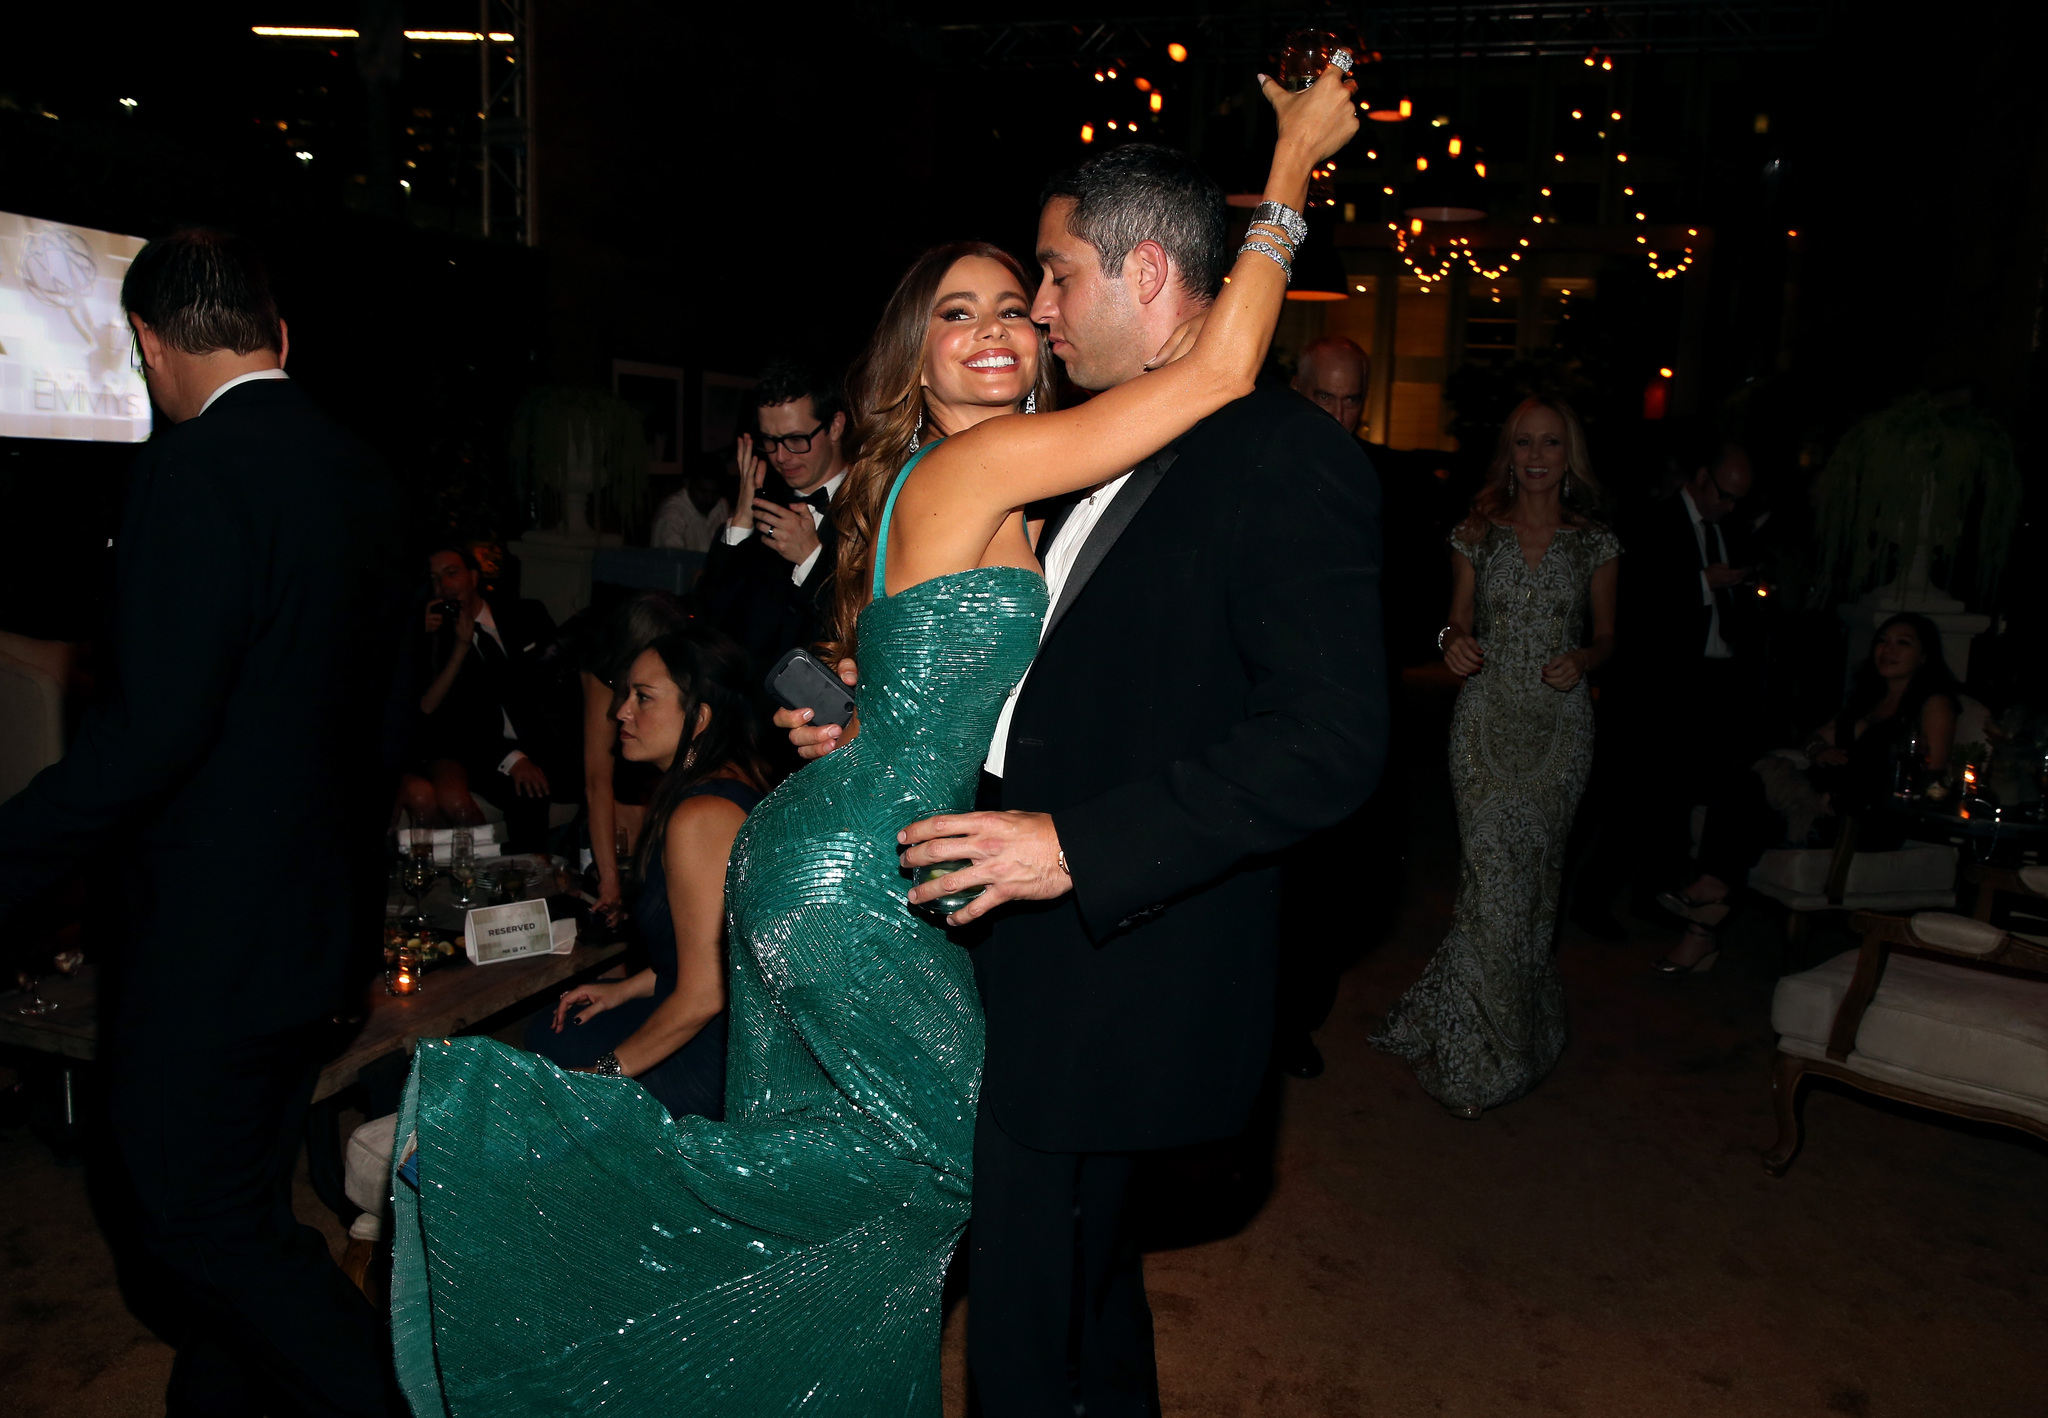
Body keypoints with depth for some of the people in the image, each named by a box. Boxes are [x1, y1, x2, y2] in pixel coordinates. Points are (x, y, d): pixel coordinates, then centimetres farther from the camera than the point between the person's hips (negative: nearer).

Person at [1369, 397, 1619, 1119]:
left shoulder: (1595, 542, 6)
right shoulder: (1477, 533, 5)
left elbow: (1606, 637, 13)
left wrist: (1582, 661, -8)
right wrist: (1455, 643, -12)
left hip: (1559, 725, 2)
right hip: (1488, 722, -2)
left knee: (1533, 882, 5)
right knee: (1497, 883, -8)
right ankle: (1474, 1057, 6)